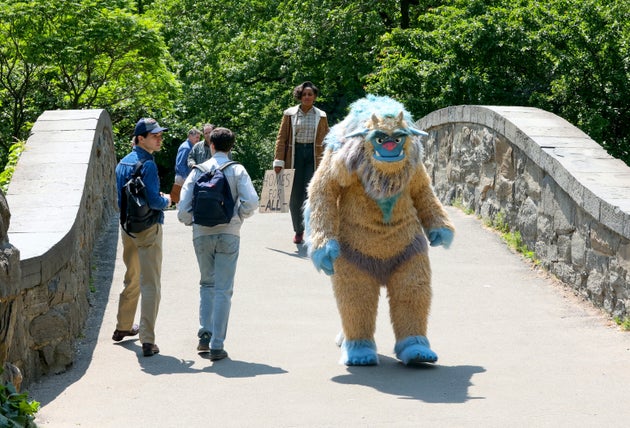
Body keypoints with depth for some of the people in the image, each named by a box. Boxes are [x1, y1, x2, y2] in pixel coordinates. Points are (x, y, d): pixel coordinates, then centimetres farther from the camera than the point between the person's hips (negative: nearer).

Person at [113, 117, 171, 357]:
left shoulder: (122, 164, 8)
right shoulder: (147, 165, -18)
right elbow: (153, 201, -24)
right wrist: (166, 201, -2)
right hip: (148, 229, -8)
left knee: (132, 280, 24)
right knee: (150, 285, -7)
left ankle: (123, 327, 37)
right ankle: (147, 341, -11)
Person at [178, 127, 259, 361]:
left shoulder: (198, 171, 3)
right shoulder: (237, 170, -1)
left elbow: (183, 209, -2)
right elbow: (251, 202, -14)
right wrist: (238, 217, 5)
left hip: (201, 234, 2)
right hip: (228, 234, -2)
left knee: (207, 284, 20)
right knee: (223, 289, 1)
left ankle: (205, 335, 12)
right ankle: (217, 346, -2)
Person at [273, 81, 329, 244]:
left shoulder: (321, 116, 6)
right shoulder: (290, 114, 4)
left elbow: (325, 140, 9)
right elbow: (281, 137, 4)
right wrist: (278, 160, -4)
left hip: (314, 156, -1)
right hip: (294, 154, 1)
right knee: (295, 195, 4)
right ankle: (298, 231, 16)